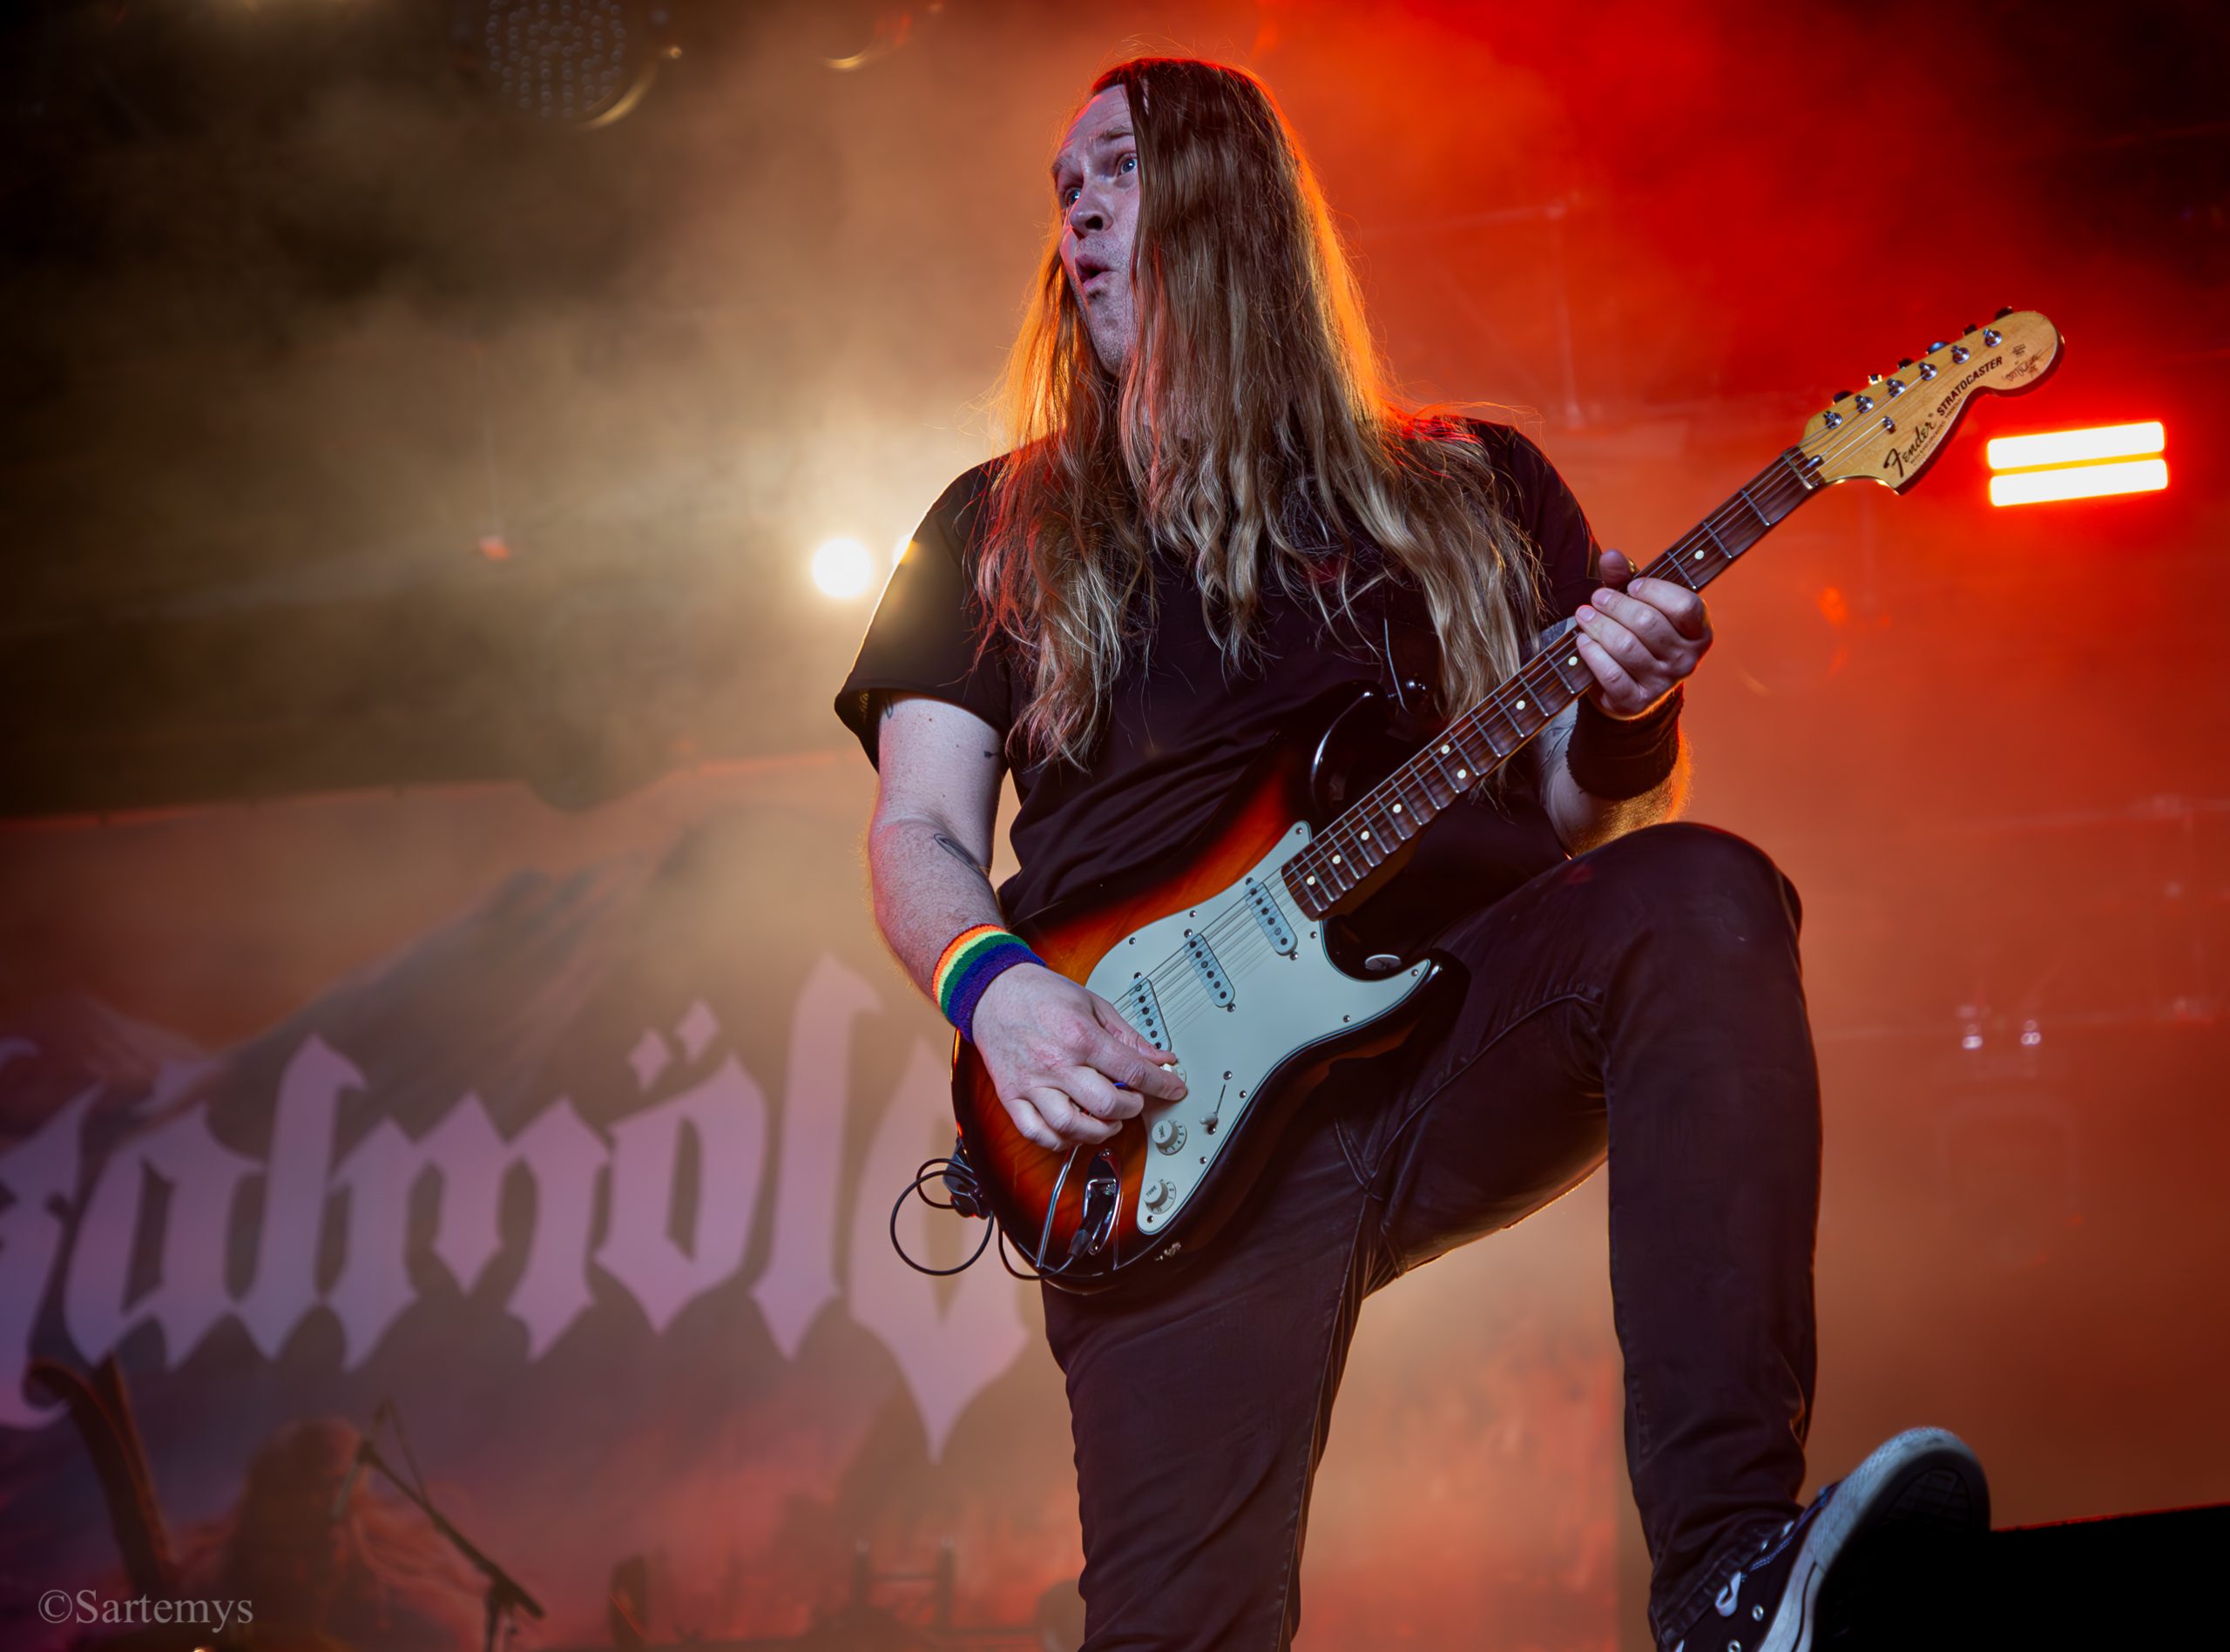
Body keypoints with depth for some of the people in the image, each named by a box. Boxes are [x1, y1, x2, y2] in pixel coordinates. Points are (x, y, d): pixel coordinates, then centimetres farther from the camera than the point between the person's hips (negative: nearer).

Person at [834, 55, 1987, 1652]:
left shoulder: (1477, 487, 20)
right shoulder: (998, 531, 19)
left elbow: (1576, 815, 16)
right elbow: (920, 835, 11)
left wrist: (1626, 718, -7)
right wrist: (997, 987, -10)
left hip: (1467, 1023, 1)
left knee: (1698, 899, -30)